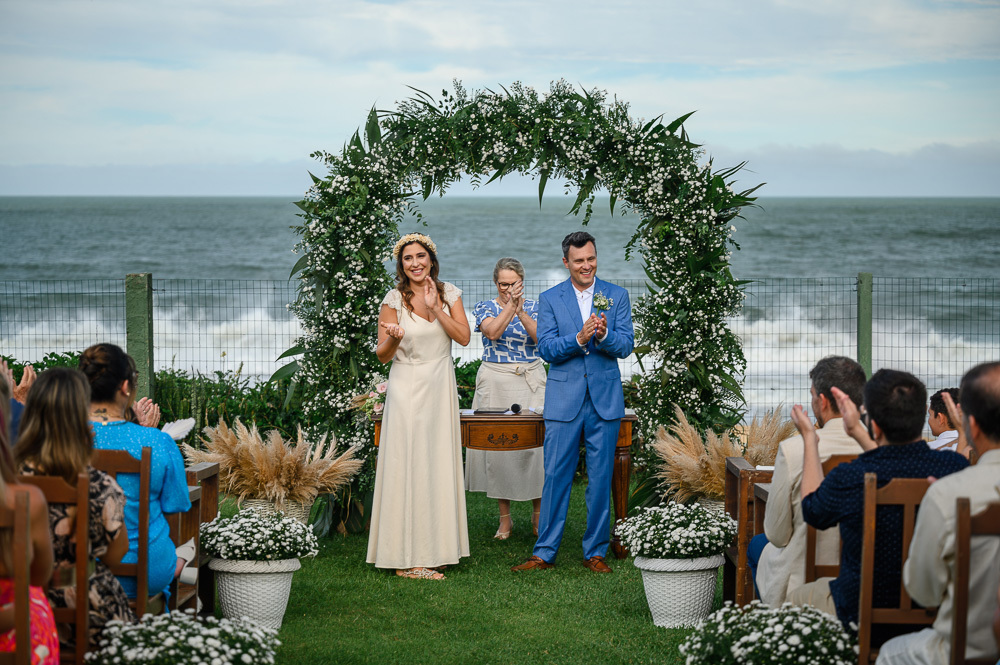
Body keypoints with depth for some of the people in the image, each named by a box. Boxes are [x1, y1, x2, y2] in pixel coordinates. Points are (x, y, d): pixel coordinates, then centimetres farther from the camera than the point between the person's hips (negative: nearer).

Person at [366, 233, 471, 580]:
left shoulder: (448, 292, 5)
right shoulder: (394, 299, -4)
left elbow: (463, 337, -4)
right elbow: (382, 355, -1)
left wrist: (435, 307, -13)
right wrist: (394, 338, -23)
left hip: (441, 388, 4)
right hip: (407, 389, -4)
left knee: (439, 464, 5)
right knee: (407, 465, -5)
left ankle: (433, 548, 14)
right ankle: (407, 558, -2)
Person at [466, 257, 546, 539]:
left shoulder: (534, 307, 8)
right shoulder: (485, 307, 6)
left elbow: (541, 338, -9)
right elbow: (493, 332, -14)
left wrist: (521, 312, -20)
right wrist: (510, 305, -20)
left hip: (531, 382, 0)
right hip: (495, 384, 0)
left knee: (535, 443, -6)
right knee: (497, 443, -1)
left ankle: (538, 512, 8)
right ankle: (505, 517, 8)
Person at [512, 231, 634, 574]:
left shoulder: (617, 296, 5)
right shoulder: (550, 299, 4)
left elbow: (626, 346, -1)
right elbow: (546, 348, -5)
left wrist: (604, 335, -22)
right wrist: (579, 338, -22)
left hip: (604, 399, 1)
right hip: (564, 400, 0)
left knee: (601, 479, 5)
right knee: (556, 476, 0)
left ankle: (596, 551, 15)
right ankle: (544, 552, 6)